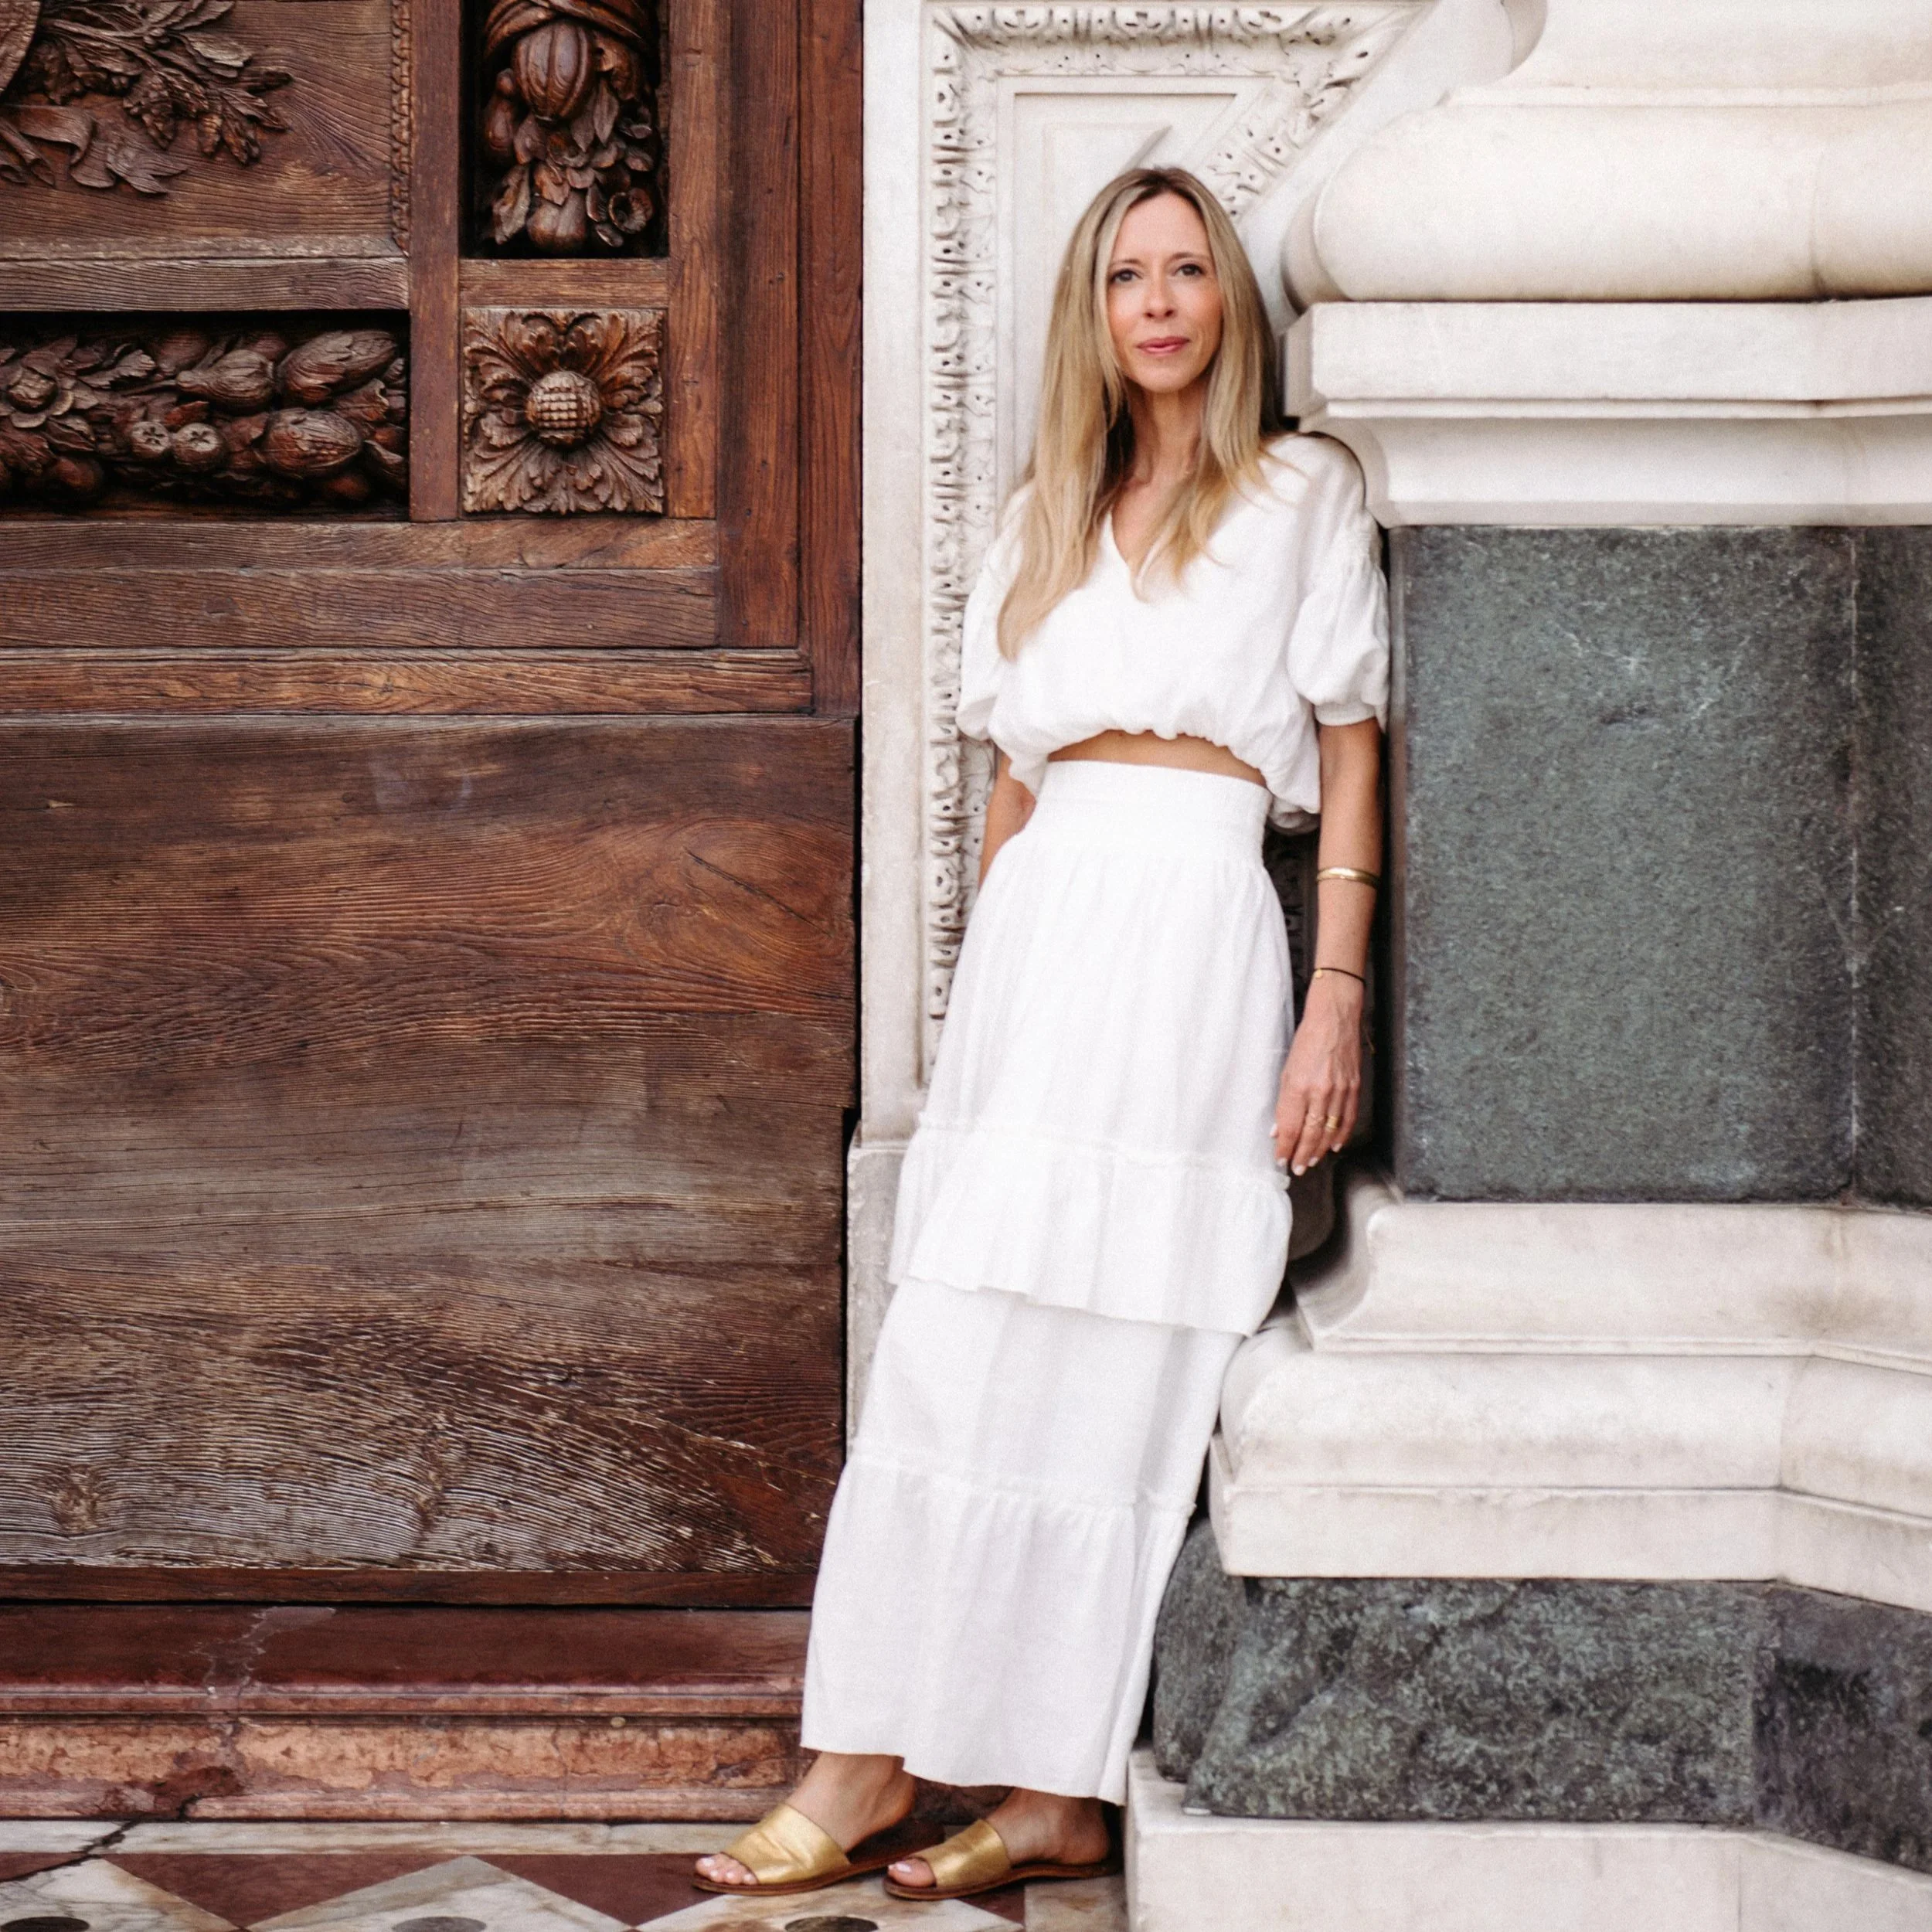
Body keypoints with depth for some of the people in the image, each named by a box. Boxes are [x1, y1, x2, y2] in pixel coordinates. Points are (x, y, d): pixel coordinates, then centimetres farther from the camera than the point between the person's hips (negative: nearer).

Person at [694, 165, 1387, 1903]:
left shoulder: (1305, 492, 8)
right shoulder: (1049, 516, 21)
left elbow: (1351, 752, 3)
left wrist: (1338, 998, -6)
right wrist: (986, 976, 14)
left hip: (1194, 926, -4)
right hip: (1034, 920, 5)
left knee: (1116, 1362, -6)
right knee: (956, 1351, -1)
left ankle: (1067, 1790, 1)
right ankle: (871, 1760, 2)